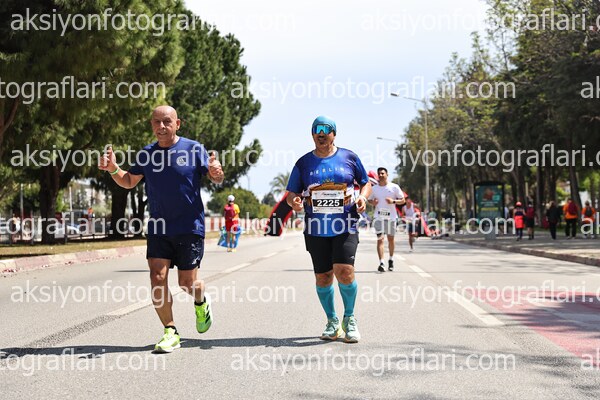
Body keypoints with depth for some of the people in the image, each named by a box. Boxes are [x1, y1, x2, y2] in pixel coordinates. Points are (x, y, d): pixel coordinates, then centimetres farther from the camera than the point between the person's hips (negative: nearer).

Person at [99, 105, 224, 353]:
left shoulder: (194, 149, -4)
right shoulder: (146, 154, 5)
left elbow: (216, 179, 1)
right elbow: (129, 182, 16)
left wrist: (216, 173, -24)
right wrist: (113, 169, -5)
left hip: (190, 228, -3)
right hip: (158, 228, 3)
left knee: (187, 282, 1)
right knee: (157, 279, -9)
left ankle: (201, 303, 37)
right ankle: (170, 332, 4)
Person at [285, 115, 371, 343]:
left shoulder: (349, 158, 5)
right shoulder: (304, 163, 7)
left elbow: (366, 183, 15)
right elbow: (291, 193, 10)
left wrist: (362, 197, -6)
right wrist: (294, 201, -13)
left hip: (345, 228, -2)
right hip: (316, 230, 2)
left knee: (344, 272, -16)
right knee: (323, 278, 4)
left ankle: (349, 318, 8)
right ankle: (332, 321, 24)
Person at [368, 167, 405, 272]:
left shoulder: (394, 187, 1)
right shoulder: (374, 188, 8)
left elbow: (402, 200, 2)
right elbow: (370, 199, 20)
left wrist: (393, 201, -16)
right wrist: (372, 202, -3)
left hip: (391, 216, 0)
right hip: (378, 217, 1)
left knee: (391, 239, 10)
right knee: (380, 239, -9)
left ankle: (391, 260, 29)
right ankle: (381, 263, -15)